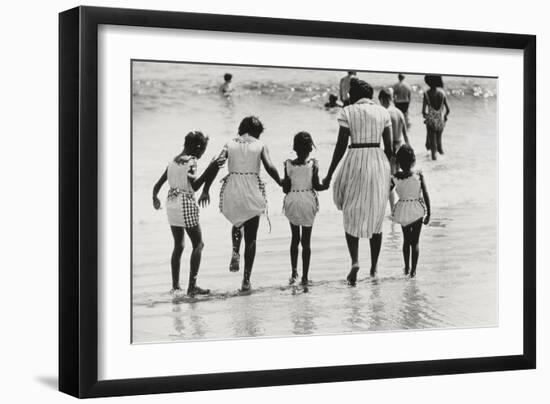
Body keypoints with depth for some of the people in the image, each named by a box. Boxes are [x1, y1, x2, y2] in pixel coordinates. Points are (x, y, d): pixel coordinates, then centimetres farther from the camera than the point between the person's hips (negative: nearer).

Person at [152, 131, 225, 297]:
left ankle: (175, 286, 14)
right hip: (186, 204, -7)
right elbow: (195, 185, -22)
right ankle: (192, 286, -5)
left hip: (171, 203, 7)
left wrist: (155, 198, 29)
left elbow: (158, 184, 13)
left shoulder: (173, 161, 10)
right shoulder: (191, 161, -11)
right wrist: (210, 169, -22)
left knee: (178, 246, 14)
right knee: (198, 244, 2)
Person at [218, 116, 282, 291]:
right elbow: (269, 167, -10)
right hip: (252, 192, -2)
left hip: (232, 192, 2)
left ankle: (236, 252, 0)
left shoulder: (230, 144, 9)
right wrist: (282, 184, 4)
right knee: (251, 238, 9)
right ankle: (246, 279, 4)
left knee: (237, 224, 30)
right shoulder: (260, 145, 4)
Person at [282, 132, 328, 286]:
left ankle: (294, 272, 15)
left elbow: (286, 189, -6)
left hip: (292, 202, 1)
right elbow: (316, 186, -9)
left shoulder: (288, 165, -7)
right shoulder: (313, 164, -9)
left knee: (295, 238, 19)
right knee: (306, 241, 5)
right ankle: (304, 276, 7)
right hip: (308, 202, -1)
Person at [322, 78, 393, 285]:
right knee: (376, 217, 14)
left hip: (356, 162, -3)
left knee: (351, 215, 8)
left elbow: (341, 145, -6)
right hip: (379, 162, 3)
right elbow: (389, 146, 7)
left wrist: (329, 175, 0)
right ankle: (374, 267, 19)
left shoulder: (348, 111, -3)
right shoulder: (383, 112, 8)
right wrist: (386, 171, 20)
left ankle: (354, 261, -12)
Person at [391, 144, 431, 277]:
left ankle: (406, 268, 26)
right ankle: (413, 270, 8)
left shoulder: (395, 177, -11)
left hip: (402, 211, 2)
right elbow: (426, 195, -11)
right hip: (417, 211, -2)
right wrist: (428, 213, -2)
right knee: (415, 241, 9)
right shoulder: (419, 175, -14)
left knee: (406, 240, 21)